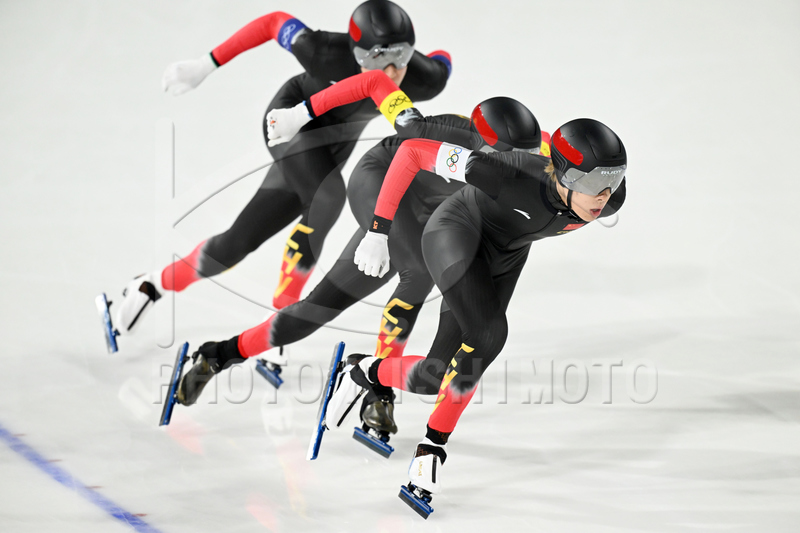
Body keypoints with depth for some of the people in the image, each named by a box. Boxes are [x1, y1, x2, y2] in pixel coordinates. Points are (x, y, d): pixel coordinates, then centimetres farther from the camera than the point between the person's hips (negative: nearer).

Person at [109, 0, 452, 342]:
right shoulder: (328, 54, -36)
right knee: (329, 196, -31)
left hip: (332, 149, 5)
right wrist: (204, 67, -15)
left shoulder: (426, 81, -29)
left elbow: (441, 58, -4)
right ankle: (283, 310, -17)